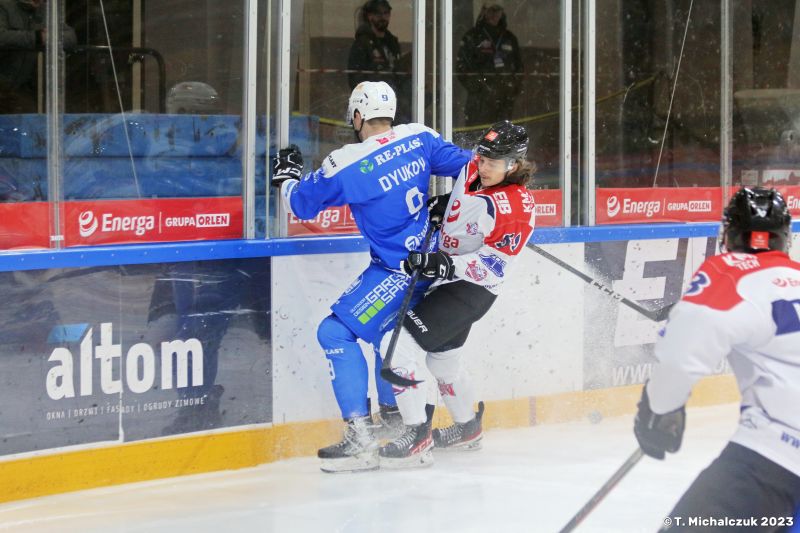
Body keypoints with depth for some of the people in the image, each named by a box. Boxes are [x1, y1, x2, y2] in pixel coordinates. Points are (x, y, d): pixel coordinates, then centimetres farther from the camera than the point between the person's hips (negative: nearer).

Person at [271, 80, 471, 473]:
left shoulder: (345, 164, -16)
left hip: (397, 272, -8)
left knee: (336, 332, -5)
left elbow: (300, 202, 0)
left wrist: (286, 176, 16)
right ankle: (395, 417, 39)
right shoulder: (419, 138, -1)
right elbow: (464, 165, 6)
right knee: (385, 329, 27)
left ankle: (361, 440, -12)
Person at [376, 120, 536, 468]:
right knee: (442, 359, 24)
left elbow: (493, 266, -25)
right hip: (445, 275, 9)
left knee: (400, 343, -21)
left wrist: (445, 265, -35)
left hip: (471, 289, -9)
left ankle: (417, 438, -20)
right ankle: (468, 429, 47)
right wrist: (442, 204, 8)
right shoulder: (473, 169, 0)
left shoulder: (516, 208, -23)